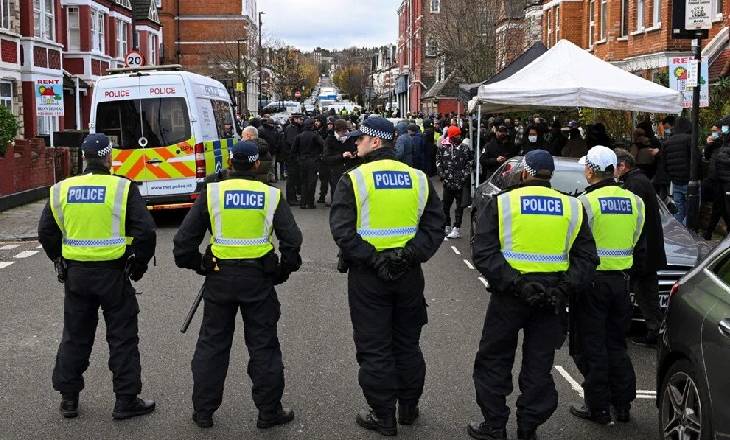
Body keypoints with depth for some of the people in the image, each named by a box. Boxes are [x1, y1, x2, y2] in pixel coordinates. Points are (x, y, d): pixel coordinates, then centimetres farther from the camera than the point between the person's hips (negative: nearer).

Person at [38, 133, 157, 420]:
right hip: (113, 274, -4)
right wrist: (138, 265, 0)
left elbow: (46, 233, 8)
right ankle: (126, 401, 10)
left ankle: (68, 398, 22)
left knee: (75, 337, 15)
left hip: (75, 275, 4)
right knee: (123, 337, 6)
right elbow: (145, 231, -14)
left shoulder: (61, 190, 1)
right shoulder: (123, 189, -10)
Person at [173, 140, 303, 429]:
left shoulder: (211, 193, -3)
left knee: (212, 344, 12)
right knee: (263, 345, 9)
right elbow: (292, 239, -5)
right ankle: (269, 411, 15)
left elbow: (185, 238, -3)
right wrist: (283, 271, 8)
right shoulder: (271, 195, -3)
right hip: (259, 280, -1)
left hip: (219, 278, 1)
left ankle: (203, 411, 19)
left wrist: (198, 265, 12)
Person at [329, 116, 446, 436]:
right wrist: (410, 254, -9)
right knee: (407, 344, 18)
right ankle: (409, 408, 30)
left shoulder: (353, 180, -10)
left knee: (374, 349, 6)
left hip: (368, 276, -4)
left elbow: (342, 230, -19)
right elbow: (435, 226, -3)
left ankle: (383, 417, 13)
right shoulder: (418, 179, 3)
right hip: (409, 275, 4)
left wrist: (372, 258, -17)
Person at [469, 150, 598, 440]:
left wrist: (514, 283, -18)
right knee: (539, 365, 12)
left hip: (510, 295, -2)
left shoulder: (500, 204, -3)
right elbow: (587, 258, 0)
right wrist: (564, 288, -8)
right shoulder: (572, 208, 5)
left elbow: (483, 253, -13)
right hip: (552, 297, 3)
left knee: (494, 361, 11)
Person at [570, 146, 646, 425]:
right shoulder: (635, 202, 6)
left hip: (591, 282, -6)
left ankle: (598, 407, 7)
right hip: (621, 282, 6)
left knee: (592, 347, 3)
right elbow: (640, 247, 13)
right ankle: (623, 404, 20)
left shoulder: (586, 202, -13)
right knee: (617, 344, 16)